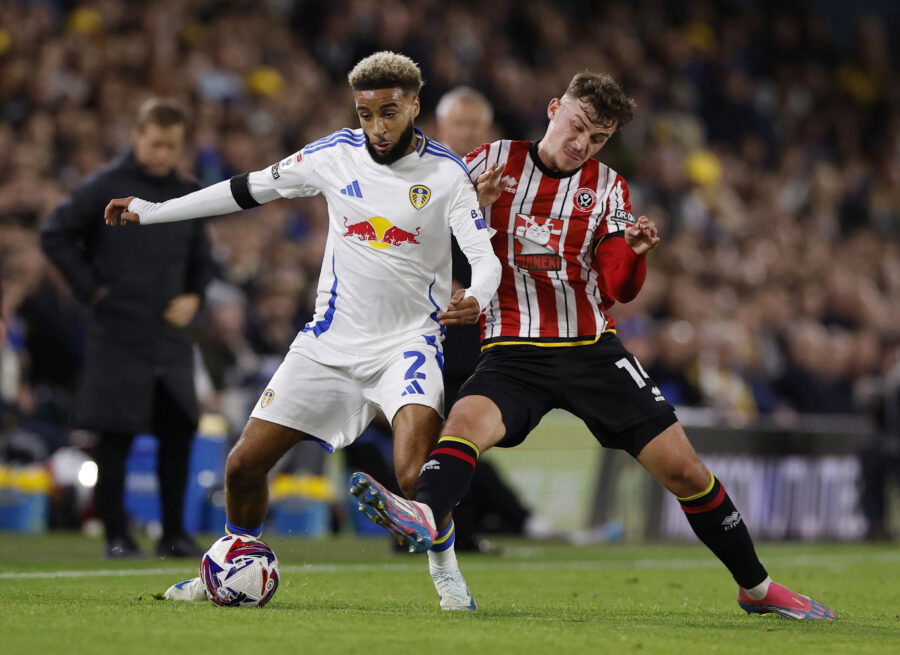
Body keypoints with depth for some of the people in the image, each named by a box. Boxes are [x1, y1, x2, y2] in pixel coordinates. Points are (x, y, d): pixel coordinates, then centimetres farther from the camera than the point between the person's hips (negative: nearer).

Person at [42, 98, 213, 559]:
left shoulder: (187, 196, 12)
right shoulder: (107, 187, -5)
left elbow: (202, 259, 24)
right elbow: (55, 235, -5)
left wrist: (193, 297, 6)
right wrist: (90, 289, -9)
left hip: (169, 333, 5)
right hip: (117, 333, -5)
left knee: (178, 431, 2)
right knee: (115, 437, -3)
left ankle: (174, 534, 10)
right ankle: (116, 536, 4)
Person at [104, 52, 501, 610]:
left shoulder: (446, 172, -9)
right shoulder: (337, 154, 0)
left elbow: (485, 255, -14)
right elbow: (250, 190, 11)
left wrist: (474, 299, -38)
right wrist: (152, 211, 14)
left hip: (408, 341, -4)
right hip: (331, 342, 4)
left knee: (415, 476, -28)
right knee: (244, 465, 2)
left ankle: (444, 568, -2)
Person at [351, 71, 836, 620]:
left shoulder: (608, 188, 9)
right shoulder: (494, 161, 4)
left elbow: (620, 289, 2)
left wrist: (634, 254, -20)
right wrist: (472, 206, -15)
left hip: (592, 346, 2)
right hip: (513, 351, -2)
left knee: (683, 467, -3)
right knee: (468, 419, -35)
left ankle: (757, 587, 13)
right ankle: (427, 516, -63)